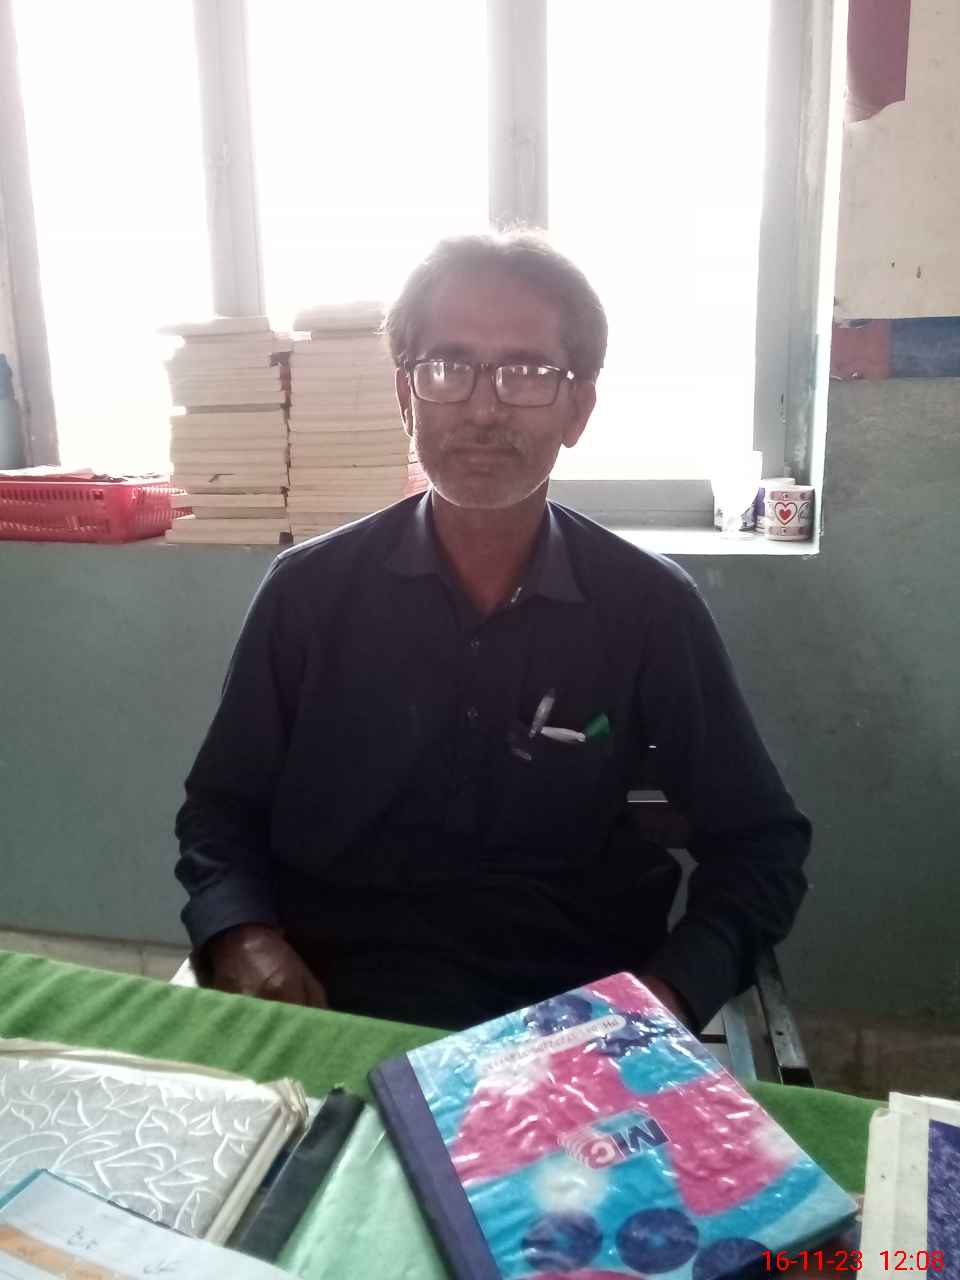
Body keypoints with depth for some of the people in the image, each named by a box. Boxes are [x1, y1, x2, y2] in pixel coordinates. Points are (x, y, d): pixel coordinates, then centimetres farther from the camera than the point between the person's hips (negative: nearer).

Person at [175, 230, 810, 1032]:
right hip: (332, 1010, 1)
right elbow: (221, 813, 9)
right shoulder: (309, 590, 1)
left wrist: (674, 987, -12)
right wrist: (245, 936, -11)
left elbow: (760, 845, 6)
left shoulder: (651, 606, -1)